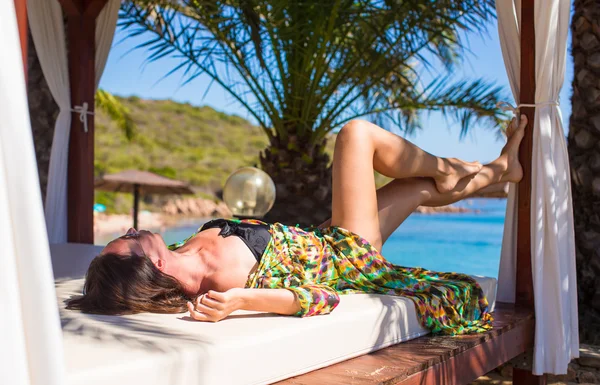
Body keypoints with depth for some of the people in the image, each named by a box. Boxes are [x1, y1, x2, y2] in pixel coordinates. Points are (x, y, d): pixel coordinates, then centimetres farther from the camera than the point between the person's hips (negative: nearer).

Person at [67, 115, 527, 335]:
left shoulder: (188, 249, -14)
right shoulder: (230, 278, -38)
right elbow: (320, 297, -43)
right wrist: (241, 301, -53)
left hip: (318, 241, 7)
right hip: (348, 253, -7)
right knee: (358, 132, -6)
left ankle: (499, 168, 47)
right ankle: (447, 169, 22)